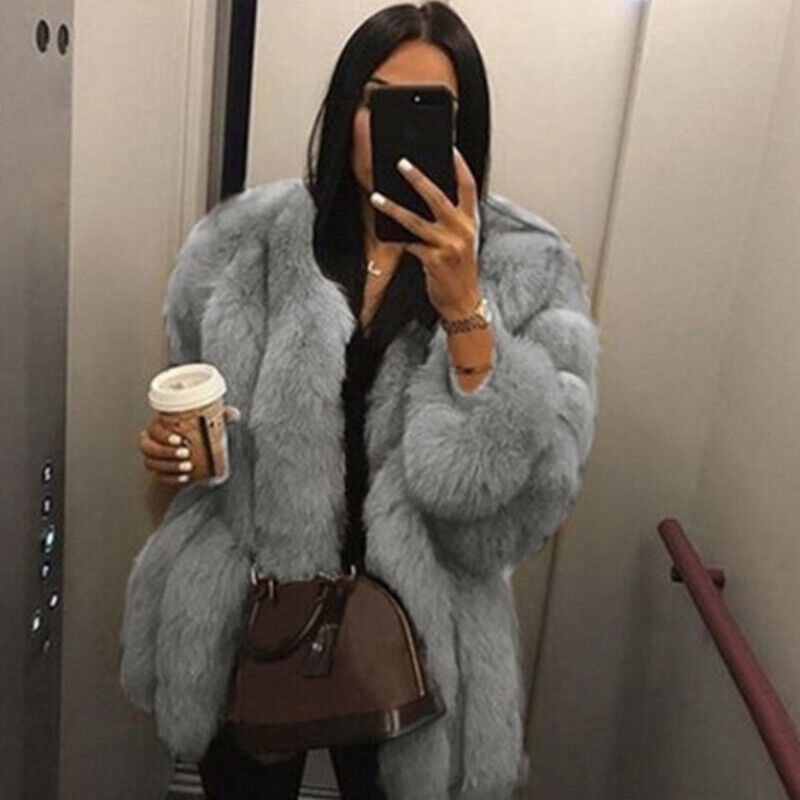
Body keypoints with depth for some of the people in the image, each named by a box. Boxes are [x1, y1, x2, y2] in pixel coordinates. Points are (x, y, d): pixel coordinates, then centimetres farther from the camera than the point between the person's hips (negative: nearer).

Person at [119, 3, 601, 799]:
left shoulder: (529, 271, -11)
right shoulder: (248, 241, -6)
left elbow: (533, 489, -20)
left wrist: (463, 309, -29)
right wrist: (172, 442, -12)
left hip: (411, 633, -1)